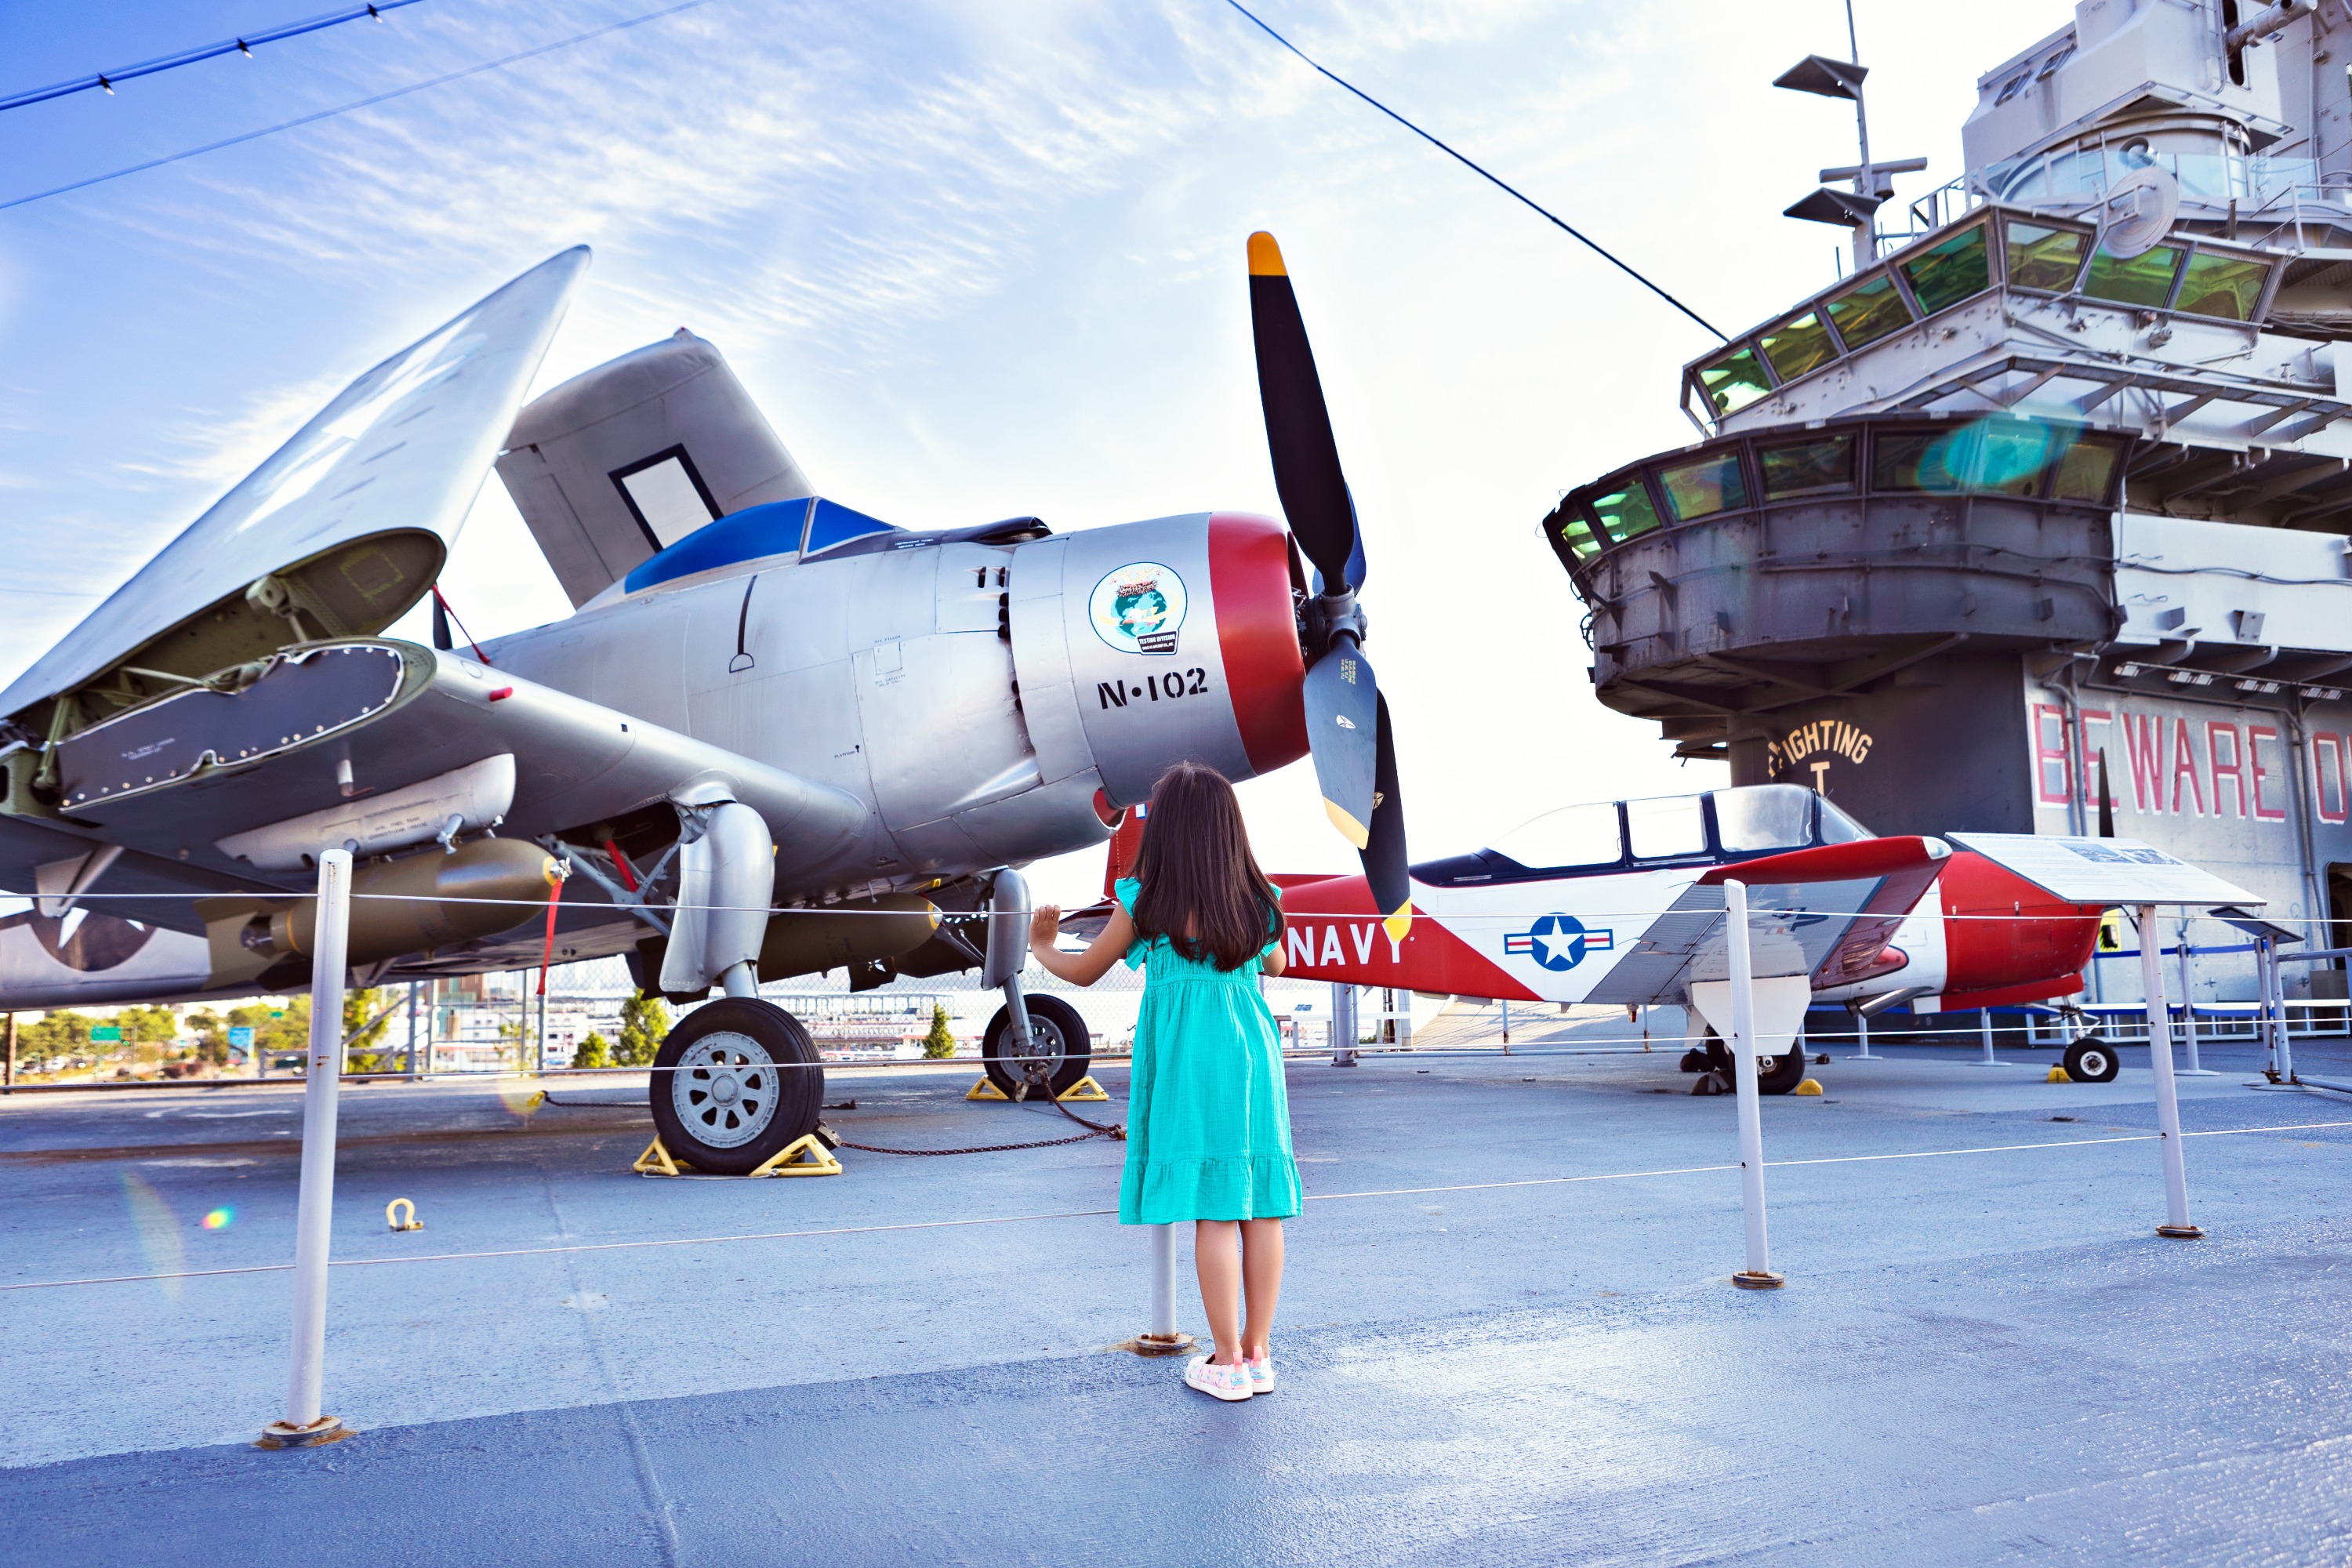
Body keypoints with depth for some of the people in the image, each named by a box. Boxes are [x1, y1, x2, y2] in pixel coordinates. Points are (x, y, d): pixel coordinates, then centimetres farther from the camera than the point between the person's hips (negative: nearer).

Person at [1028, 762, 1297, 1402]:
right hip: (1251, 1051, 4)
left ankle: (1229, 1365, 7)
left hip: (1187, 1060, -4)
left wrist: (1042, 947, 29)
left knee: (1214, 1210, -1)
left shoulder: (1145, 904, -4)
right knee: (1262, 1207, 8)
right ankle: (1258, 1352, 17)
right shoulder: (1259, 902, 5)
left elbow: (1084, 971, 8)